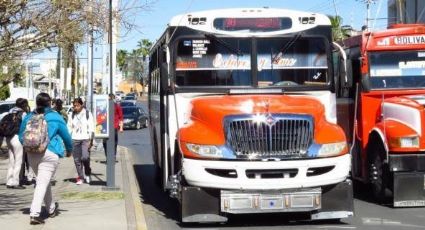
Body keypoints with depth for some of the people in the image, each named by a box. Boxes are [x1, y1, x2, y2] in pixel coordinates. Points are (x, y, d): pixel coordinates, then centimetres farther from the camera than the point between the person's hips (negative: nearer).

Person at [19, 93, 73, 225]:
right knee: (42, 183, -7)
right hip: (50, 154, -5)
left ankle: (51, 209, 36)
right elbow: (66, 136, 5)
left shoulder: (28, 117, 6)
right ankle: (34, 214, -17)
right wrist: (69, 150, 23)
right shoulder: (55, 118, -3)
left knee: (43, 181, 21)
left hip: (31, 154, 5)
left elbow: (21, 137, 13)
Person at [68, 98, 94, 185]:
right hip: (75, 139, 3)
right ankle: (80, 177, 14)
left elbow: (91, 128, 0)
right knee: (77, 159, 2)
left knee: (85, 157, -18)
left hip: (85, 139, -3)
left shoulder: (87, 114, 1)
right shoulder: (72, 115, 10)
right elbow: (69, 127, 15)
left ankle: (87, 173, 6)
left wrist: (91, 140, -7)